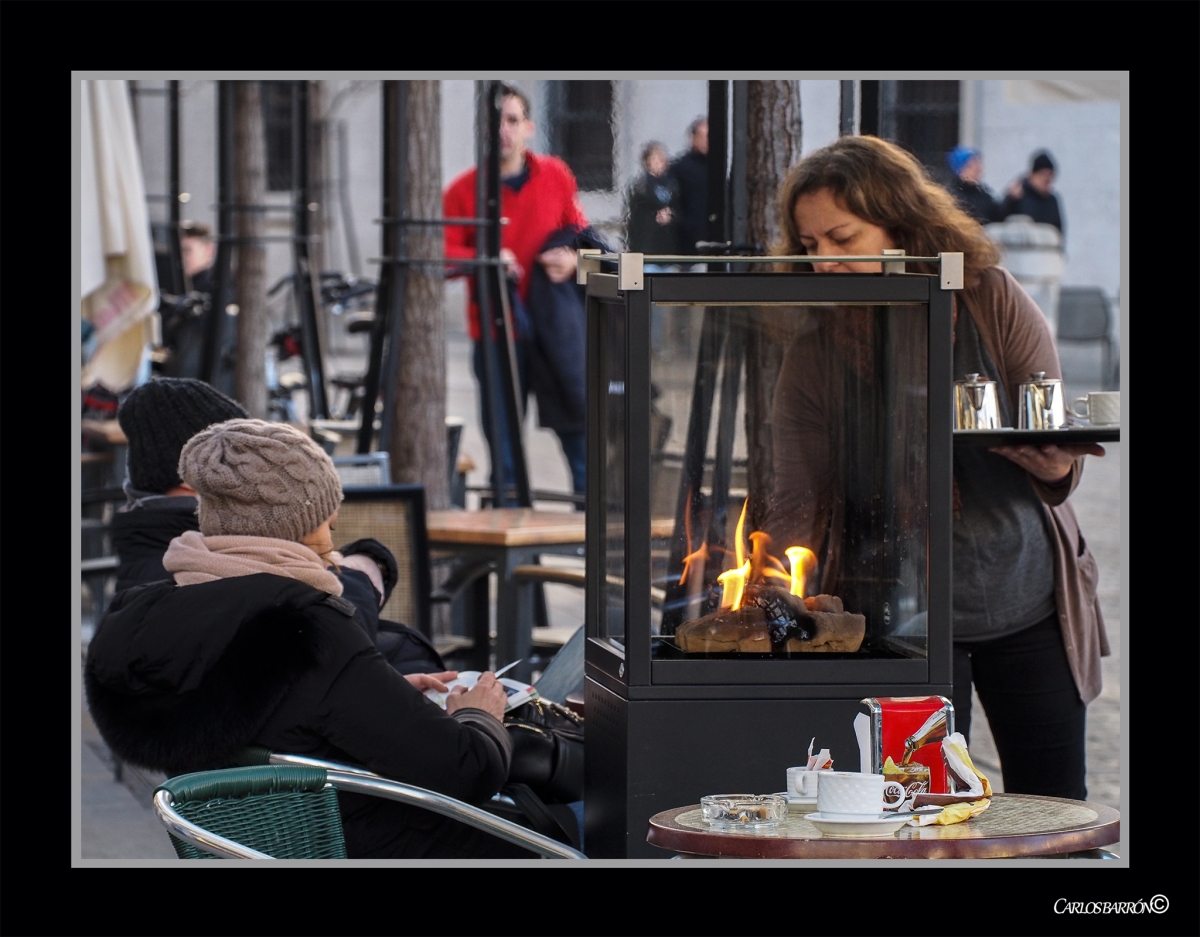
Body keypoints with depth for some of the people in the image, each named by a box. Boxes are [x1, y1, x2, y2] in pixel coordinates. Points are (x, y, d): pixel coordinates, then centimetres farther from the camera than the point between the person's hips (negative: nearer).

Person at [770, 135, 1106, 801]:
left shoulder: (993, 303, -8)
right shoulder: (815, 353, -10)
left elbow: (1062, 470, -5)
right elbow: (802, 509, -8)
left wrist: (1033, 449, -27)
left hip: (1030, 604, 1)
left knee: (1056, 815, 7)